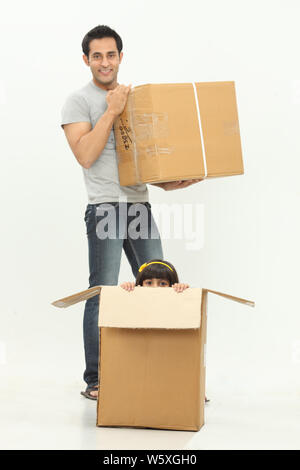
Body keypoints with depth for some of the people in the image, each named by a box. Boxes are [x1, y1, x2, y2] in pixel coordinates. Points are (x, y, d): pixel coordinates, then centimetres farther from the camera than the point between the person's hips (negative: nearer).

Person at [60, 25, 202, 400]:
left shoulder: (134, 99, 19)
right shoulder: (79, 101, -1)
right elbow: (85, 155, -14)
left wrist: (169, 182, 6)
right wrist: (112, 111, -15)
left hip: (140, 204, 7)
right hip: (106, 207, -7)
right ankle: (95, 381, 1)